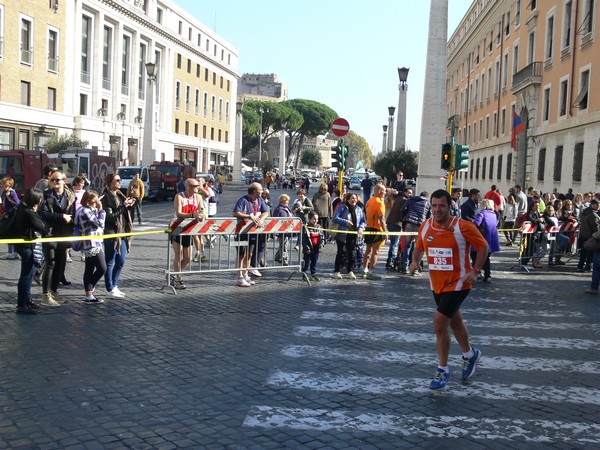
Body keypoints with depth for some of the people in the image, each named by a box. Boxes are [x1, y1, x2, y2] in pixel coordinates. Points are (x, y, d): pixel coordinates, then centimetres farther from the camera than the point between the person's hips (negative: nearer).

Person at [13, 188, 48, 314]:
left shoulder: (21, 208, 4)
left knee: (30, 271, 21)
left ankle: (26, 299, 32)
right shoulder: (29, 213, -24)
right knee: (26, 274, -3)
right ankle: (22, 305, 1)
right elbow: (41, 226, -17)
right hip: (26, 245, -10)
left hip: (21, 243, 10)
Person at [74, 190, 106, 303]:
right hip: (93, 244, -11)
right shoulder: (86, 211, -16)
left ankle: (89, 296, 14)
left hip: (89, 245, 11)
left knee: (89, 270, 11)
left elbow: (99, 224, 18)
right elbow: (100, 223, -15)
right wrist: (101, 209, -10)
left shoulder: (87, 210, 15)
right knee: (102, 268, -6)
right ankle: (90, 289, 9)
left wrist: (98, 210, 10)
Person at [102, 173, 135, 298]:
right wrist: (123, 206, -20)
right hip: (111, 233, -8)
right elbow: (110, 216, -18)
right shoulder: (106, 198, -11)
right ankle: (110, 288, 10)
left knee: (121, 261, 13)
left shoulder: (119, 195, 14)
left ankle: (114, 285, 25)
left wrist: (129, 206, 4)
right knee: (110, 262, 2)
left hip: (122, 233, 8)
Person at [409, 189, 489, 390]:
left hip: (458, 283, -6)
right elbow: (419, 247, 13)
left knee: (439, 322, -14)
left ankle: (443, 370, 2)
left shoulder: (463, 226, -18)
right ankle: (469, 354, 48)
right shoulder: (425, 226, -3)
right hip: (437, 283, 6)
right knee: (454, 321, 22)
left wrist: (475, 271, -16)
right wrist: (415, 261, -7)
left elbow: (483, 247, -7)